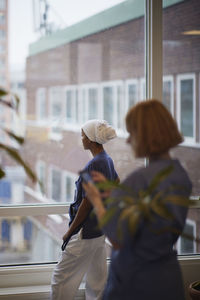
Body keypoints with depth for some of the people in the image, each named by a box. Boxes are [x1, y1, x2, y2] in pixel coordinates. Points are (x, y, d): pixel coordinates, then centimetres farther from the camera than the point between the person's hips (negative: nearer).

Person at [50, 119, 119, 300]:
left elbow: (86, 204, -22)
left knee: (62, 276, -1)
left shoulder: (93, 166, -22)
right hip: (101, 228, 10)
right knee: (97, 277, 17)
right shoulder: (108, 161, 6)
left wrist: (69, 232, -13)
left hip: (87, 230, -10)